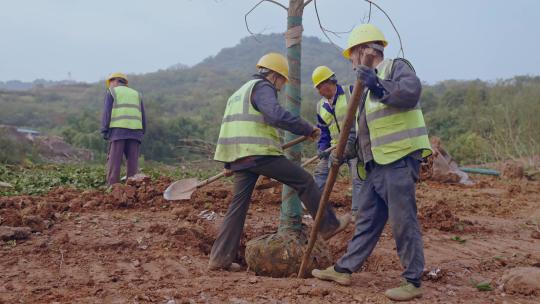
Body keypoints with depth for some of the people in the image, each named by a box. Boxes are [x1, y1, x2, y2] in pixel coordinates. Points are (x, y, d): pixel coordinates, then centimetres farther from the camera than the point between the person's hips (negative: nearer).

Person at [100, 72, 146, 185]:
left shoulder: (111, 92, 10)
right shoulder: (136, 94, 22)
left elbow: (107, 112, -1)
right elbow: (142, 117, 15)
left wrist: (104, 132, -2)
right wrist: (141, 134, 15)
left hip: (118, 130, -3)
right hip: (135, 131, 3)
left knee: (114, 162, -4)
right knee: (133, 162, 2)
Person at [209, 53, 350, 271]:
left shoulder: (239, 93, 28)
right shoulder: (262, 87, -2)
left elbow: (229, 127, 29)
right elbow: (276, 115, -23)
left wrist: (229, 164, 33)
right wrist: (307, 129, -16)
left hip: (238, 156, 9)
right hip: (260, 153, -9)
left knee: (238, 205, 9)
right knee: (304, 181, 4)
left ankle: (220, 258, 8)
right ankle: (329, 225, 11)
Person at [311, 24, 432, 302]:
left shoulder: (395, 67, -2)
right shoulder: (370, 83, 24)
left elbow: (411, 91, -24)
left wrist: (378, 85, -24)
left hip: (400, 160, -9)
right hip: (376, 164, 9)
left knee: (403, 222, -4)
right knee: (367, 220, 14)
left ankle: (413, 282, 6)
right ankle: (344, 269, 22)